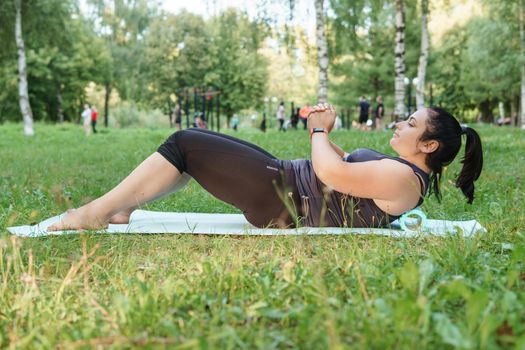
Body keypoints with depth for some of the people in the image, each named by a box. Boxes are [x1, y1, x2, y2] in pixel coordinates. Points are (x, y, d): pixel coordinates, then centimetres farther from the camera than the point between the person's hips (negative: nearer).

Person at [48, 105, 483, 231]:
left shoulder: (403, 177, -16)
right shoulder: (403, 170, 16)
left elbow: (332, 174, -24)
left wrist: (319, 131, -7)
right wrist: (323, 133, 10)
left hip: (280, 197, -11)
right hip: (285, 178, 11)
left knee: (185, 143, -11)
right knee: (192, 142, 10)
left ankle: (97, 212, -3)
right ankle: (119, 207, 11)